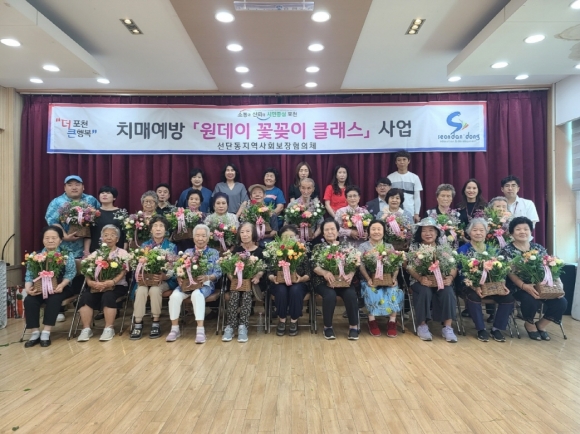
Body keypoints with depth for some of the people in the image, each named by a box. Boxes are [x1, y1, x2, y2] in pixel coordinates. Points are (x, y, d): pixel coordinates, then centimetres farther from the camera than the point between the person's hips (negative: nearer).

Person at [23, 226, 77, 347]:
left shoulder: (67, 255, 1)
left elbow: (70, 274, -7)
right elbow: (29, 275, 4)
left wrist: (61, 285, -25)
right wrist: (28, 288, -16)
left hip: (60, 288, -3)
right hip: (40, 289, 3)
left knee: (53, 299, -33)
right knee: (29, 300, -25)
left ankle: (46, 332, -23)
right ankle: (35, 332, -12)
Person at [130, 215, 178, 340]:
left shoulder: (171, 247, 4)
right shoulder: (144, 245, 11)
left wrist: (162, 276, -24)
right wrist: (139, 276, -18)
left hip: (165, 281, -2)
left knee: (154, 289, -33)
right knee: (141, 290, -30)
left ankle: (156, 323, -19)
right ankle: (138, 324, -24)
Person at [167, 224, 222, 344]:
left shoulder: (214, 253, 11)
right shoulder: (187, 252, 18)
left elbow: (218, 273, 1)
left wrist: (207, 277, -19)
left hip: (205, 284, -3)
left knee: (197, 294, -37)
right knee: (175, 295, -29)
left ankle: (200, 330, -35)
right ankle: (175, 329, -14)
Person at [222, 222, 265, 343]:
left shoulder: (259, 250, 7)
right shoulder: (236, 249, 9)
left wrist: (257, 276, -16)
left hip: (252, 281, -1)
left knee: (247, 294, -31)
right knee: (234, 294, -29)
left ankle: (243, 326, -29)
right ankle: (230, 326, -26)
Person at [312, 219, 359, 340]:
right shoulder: (319, 247, 9)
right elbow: (314, 266, -5)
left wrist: (351, 274, -21)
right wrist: (324, 272, -27)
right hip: (323, 281, -1)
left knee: (351, 294, -28)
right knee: (330, 295, -31)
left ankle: (353, 326, -9)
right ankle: (328, 326, -8)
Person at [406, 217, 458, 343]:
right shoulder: (414, 247, 2)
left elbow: (454, 266, 3)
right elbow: (410, 267, -7)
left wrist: (450, 277, -20)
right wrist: (420, 278, -26)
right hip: (420, 281, -2)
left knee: (448, 292, -29)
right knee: (425, 292, -33)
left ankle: (447, 327, -18)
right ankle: (422, 326, -15)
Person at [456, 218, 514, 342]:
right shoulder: (463, 250, -2)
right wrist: (475, 287, -26)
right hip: (470, 285, -4)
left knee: (509, 298, -20)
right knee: (473, 297, -35)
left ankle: (497, 328, -1)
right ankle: (481, 329, -12)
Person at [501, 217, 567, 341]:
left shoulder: (539, 248, 12)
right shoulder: (507, 250, -3)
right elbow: (510, 273, -14)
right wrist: (524, 286, -31)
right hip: (519, 288, -4)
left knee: (561, 302, -19)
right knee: (530, 299, -35)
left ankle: (541, 325, 10)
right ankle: (529, 324, 1)